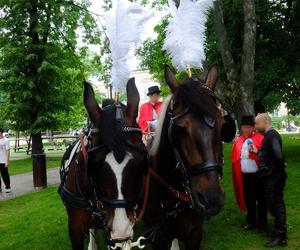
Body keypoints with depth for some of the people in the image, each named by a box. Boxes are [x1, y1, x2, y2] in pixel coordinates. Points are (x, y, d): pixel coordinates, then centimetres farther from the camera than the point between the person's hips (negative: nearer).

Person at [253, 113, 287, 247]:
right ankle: (279, 230, 31)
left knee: (277, 206, 0)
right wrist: (257, 151, 9)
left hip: (274, 178, -9)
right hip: (270, 177, 9)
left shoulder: (272, 135, -18)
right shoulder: (269, 135, 13)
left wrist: (280, 171, -18)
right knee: (275, 206, 18)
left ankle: (281, 238, 10)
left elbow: (279, 156, -29)